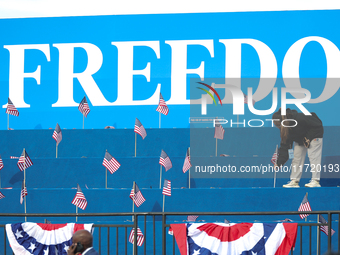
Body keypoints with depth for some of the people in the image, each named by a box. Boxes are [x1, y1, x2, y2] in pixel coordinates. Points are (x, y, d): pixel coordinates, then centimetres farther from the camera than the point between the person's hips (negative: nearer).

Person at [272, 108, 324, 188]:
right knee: (297, 158, 0)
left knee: (314, 157, -14)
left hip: (314, 134, -7)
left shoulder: (299, 118, -37)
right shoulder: (283, 129, -15)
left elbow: (317, 125, -26)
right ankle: (294, 181, 2)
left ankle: (315, 181, -14)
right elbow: (284, 146, -13)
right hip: (300, 139, 7)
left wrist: (308, 138, -23)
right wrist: (279, 162, -20)